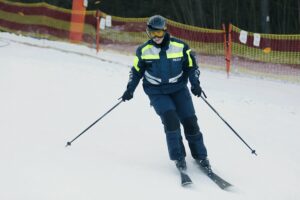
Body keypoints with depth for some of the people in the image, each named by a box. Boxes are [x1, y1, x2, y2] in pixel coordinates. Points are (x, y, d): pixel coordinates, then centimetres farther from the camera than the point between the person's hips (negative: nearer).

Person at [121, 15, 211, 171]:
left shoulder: (180, 46, -7)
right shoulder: (144, 51, -4)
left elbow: (191, 66, 3)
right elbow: (136, 71, 8)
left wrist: (195, 83, -12)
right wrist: (130, 89, -3)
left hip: (179, 89, 1)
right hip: (157, 92, -1)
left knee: (190, 121, -7)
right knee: (170, 119, -21)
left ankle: (200, 155, 12)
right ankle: (178, 157, -9)